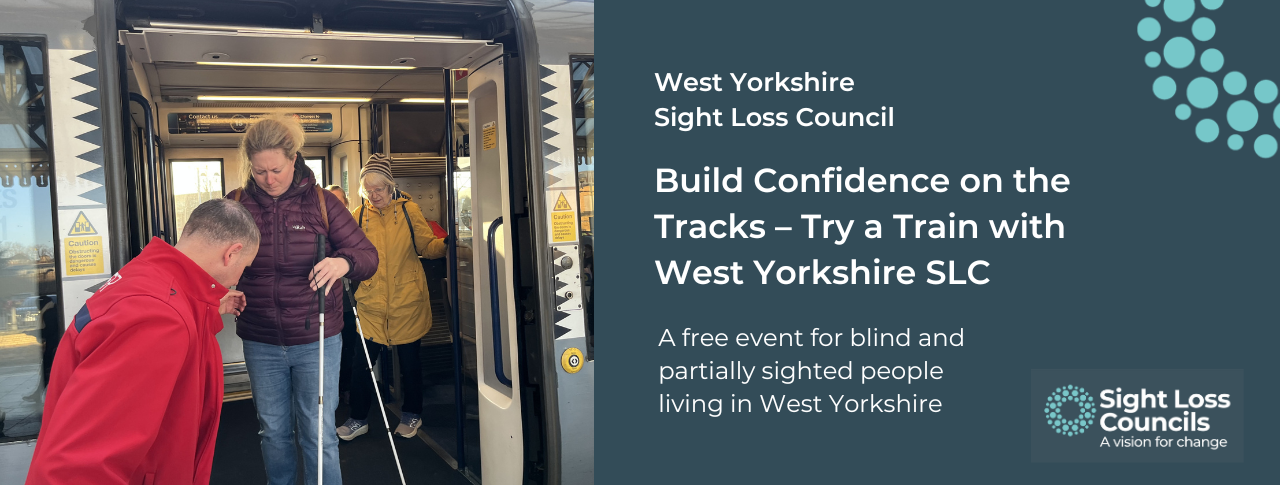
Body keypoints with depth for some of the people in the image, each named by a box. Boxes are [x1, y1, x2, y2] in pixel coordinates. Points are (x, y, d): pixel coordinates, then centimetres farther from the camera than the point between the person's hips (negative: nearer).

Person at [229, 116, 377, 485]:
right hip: (261, 344, 2)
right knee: (273, 432, 17)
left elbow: (368, 254, -7)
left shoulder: (321, 202, -6)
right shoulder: (237, 204, -2)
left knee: (318, 434, 4)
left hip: (317, 340, -2)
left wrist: (344, 262, -31)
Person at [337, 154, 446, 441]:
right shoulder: (359, 216, 3)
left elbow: (427, 245, -1)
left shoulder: (408, 210, -1)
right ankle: (358, 419, 21)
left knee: (409, 358, 10)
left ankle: (411, 415, 29)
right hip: (371, 301, 1)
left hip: (406, 300, -1)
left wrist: (445, 244, -20)